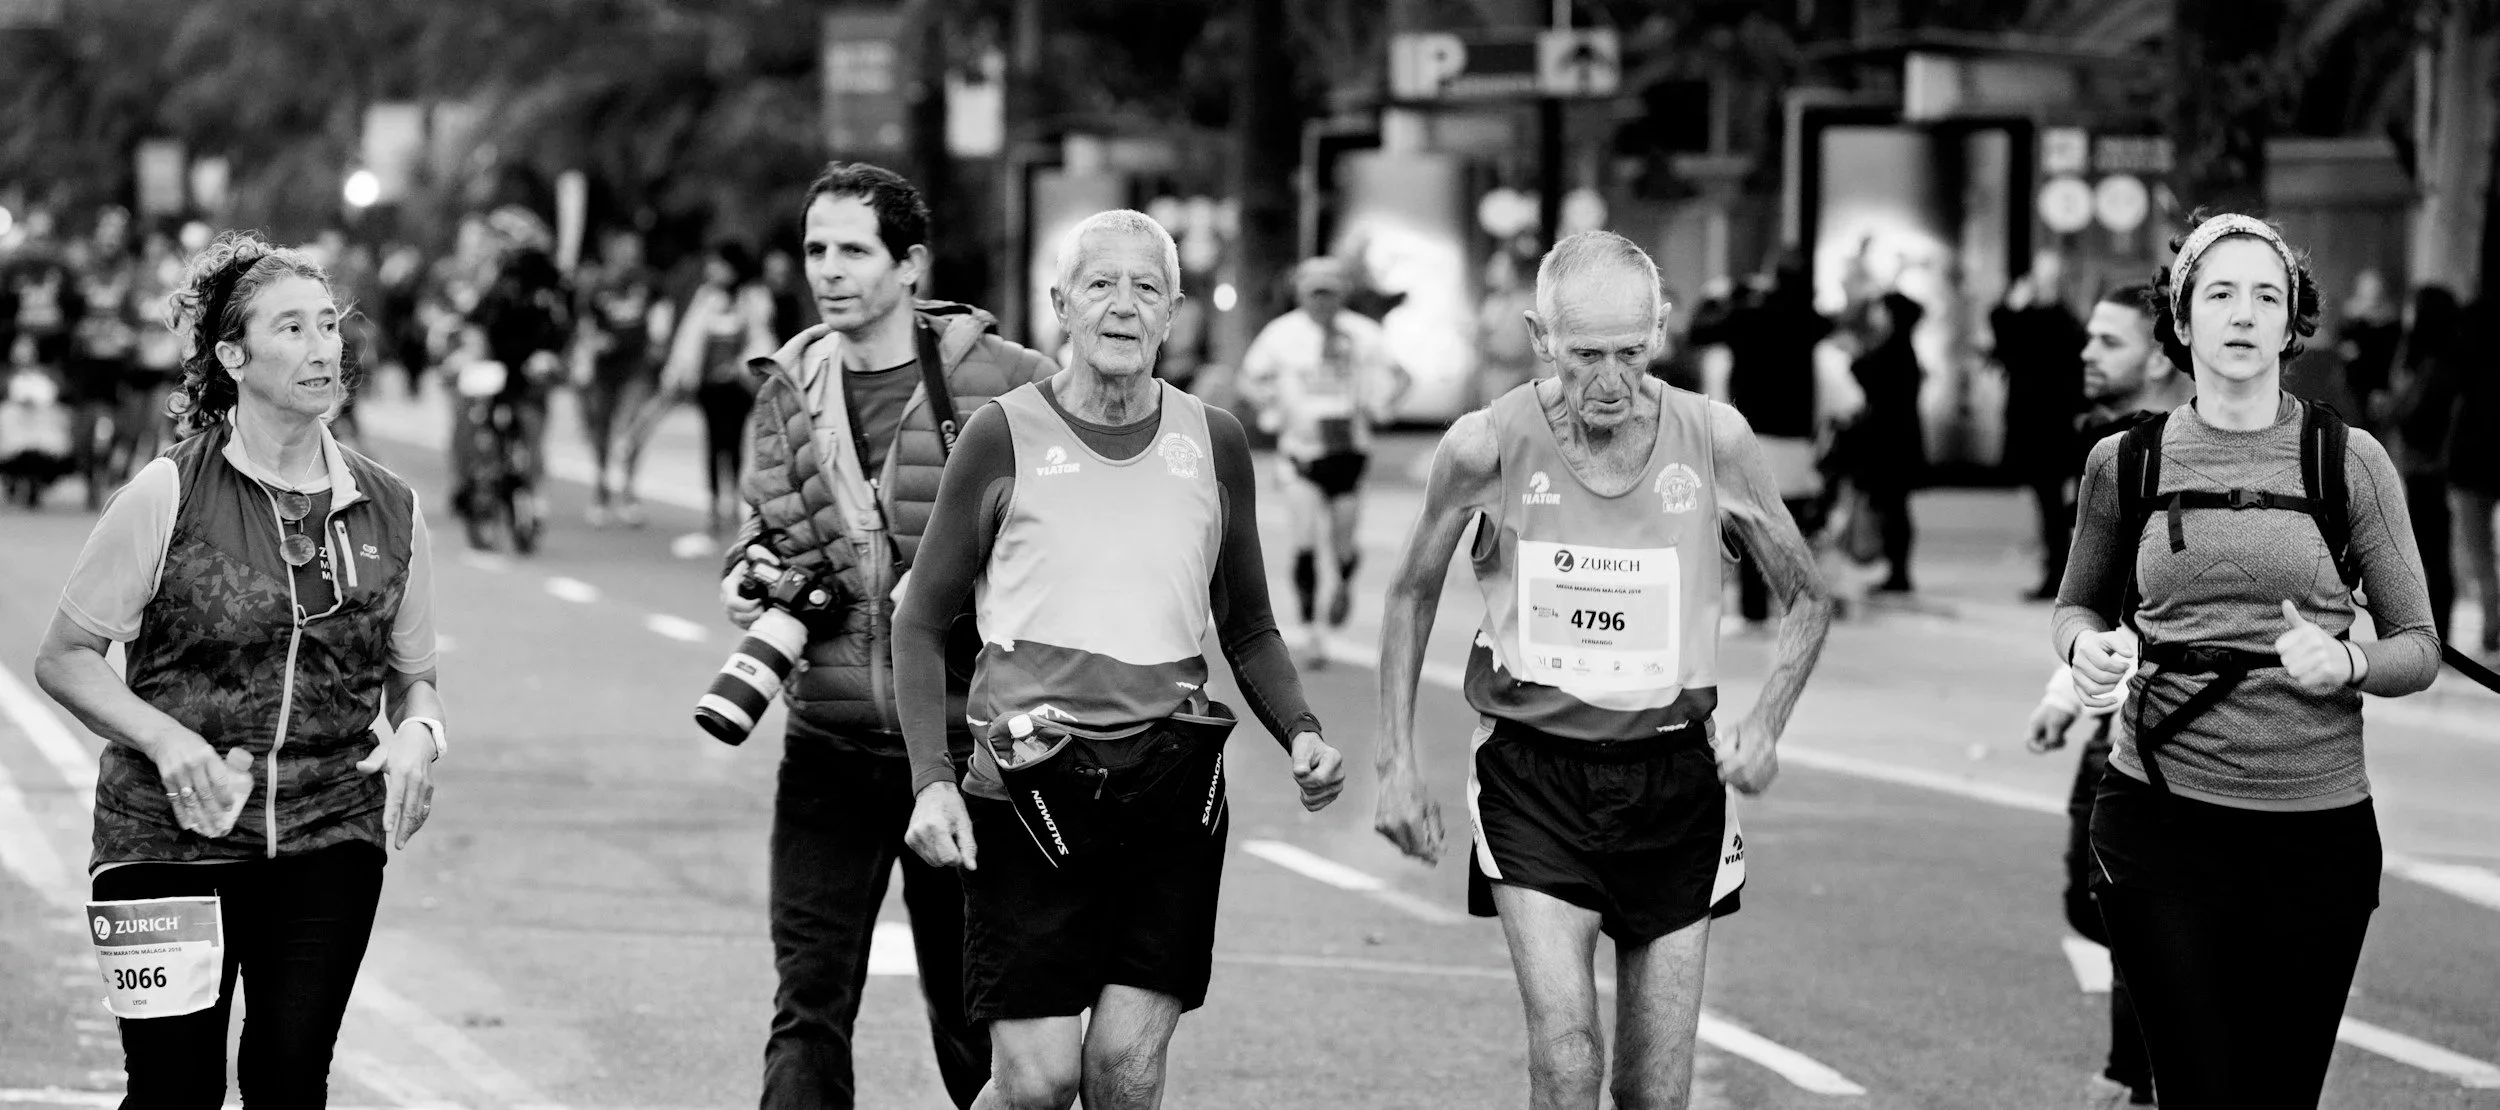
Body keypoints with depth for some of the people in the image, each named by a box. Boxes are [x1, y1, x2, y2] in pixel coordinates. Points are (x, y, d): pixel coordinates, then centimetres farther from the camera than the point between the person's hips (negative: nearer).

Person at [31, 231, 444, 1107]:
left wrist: (417, 731, -7)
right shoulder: (167, 495, -6)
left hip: (331, 844, 3)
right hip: (170, 838, -3)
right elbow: (63, 657, -2)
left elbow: (413, 674, 15)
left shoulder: (389, 511, 5)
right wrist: (166, 738, -17)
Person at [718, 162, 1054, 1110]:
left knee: (972, 1012, 9)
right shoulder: (789, 390, 8)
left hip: (961, 738, -3)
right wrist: (749, 574, 1)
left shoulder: (1004, 382, -7)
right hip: (830, 741, 3)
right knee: (809, 1001, -4)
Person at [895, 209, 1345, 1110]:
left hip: (1174, 778, 3)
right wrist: (931, 780, -7)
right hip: (1033, 788, -2)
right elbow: (923, 621, 5)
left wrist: (1300, 733, 2)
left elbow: (1248, 628, 20)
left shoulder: (1212, 442, 9)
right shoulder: (1005, 436, 0)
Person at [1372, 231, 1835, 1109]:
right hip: (1533, 771, -2)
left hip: (1673, 773, 2)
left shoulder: (1713, 440, -6)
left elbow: (1807, 599, 8)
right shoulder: (1489, 446, -9)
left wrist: (1765, 723, -7)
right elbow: (1413, 594, 9)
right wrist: (1397, 763, 5)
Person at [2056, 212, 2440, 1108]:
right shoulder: (2126, 462, 5)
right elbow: (2077, 603, 20)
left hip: (2318, 832, 0)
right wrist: (2085, 646, -3)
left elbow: (2419, 647, 5)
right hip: (2160, 827, 0)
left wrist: (2345, 665, -17)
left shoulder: (2347, 461, 2)